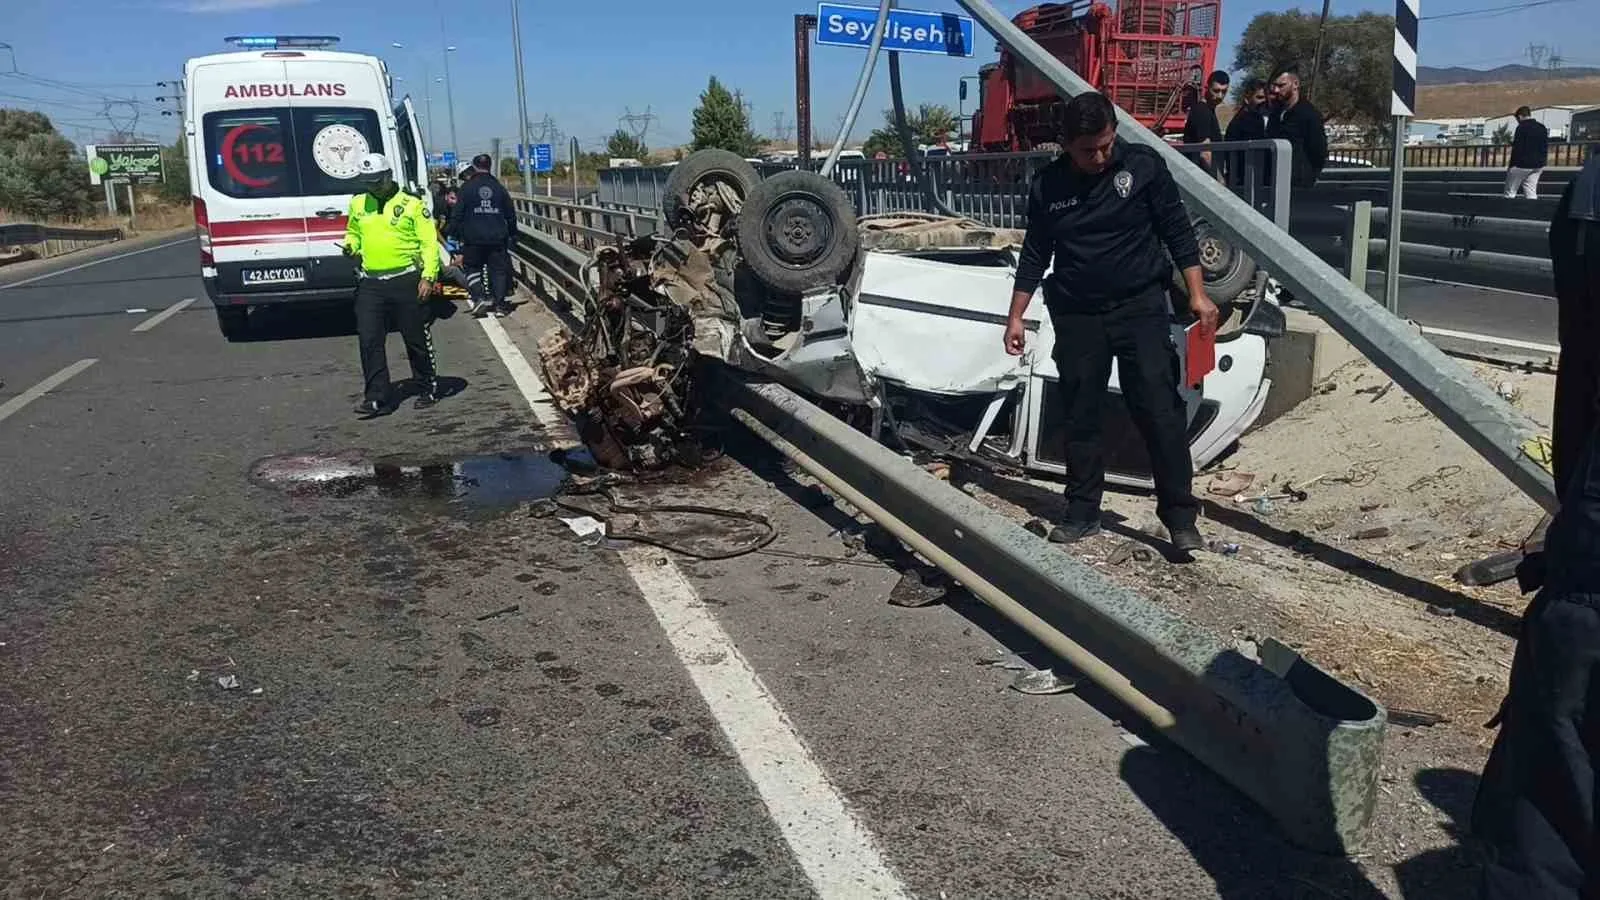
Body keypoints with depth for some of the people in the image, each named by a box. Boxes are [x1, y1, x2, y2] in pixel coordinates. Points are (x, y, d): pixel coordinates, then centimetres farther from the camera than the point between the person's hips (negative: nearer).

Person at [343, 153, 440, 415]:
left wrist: (428, 277, -13)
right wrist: (350, 245, 4)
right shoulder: (358, 204, 12)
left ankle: (429, 389, 22)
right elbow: (353, 232, 28)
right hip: (369, 284, 4)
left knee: (417, 339, 6)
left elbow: (430, 243, -3)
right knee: (369, 341, -1)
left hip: (405, 282, -4)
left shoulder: (412, 204, -2)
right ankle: (377, 398, 4)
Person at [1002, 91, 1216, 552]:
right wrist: (1016, 316, 7)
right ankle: (1082, 514, 18)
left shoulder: (1144, 166, -5)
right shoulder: (1047, 186, 1)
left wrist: (1197, 293, -6)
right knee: (1080, 416, 7)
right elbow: (1035, 255, 9)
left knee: (1160, 411, -8)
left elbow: (1178, 231, 0)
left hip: (1141, 306, -2)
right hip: (1077, 315, 2)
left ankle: (1181, 519, -2)